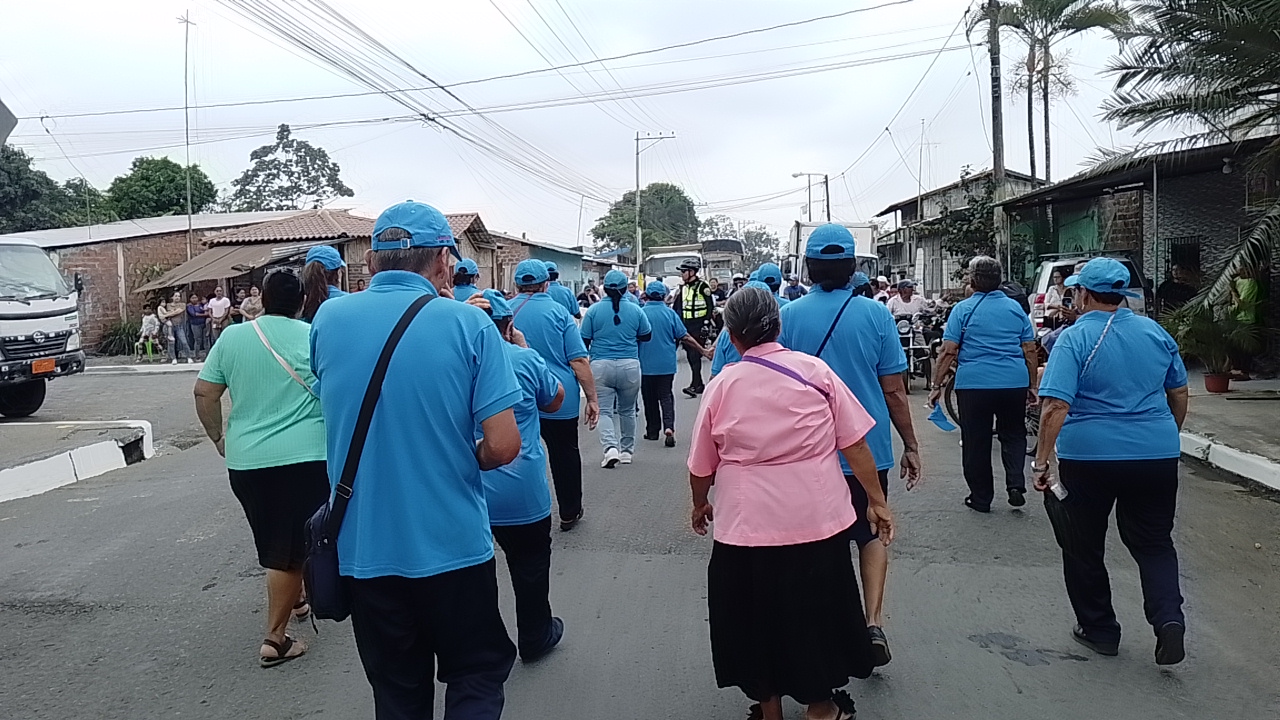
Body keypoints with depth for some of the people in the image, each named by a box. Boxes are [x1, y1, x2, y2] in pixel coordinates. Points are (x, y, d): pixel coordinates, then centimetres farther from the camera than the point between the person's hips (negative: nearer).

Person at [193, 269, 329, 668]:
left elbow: (204, 393, 6)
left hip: (245, 460, 4)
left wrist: (218, 437, 17)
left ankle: (293, 601, 40)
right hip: (304, 457, -4)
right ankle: (275, 639, 5)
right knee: (292, 549, 2)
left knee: (273, 543, 21)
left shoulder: (231, 337, 6)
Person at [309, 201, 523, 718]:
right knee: (477, 677, 18)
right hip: (453, 545, -3)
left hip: (363, 549, 3)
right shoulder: (468, 324, -13)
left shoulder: (328, 320, -3)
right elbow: (503, 446, -16)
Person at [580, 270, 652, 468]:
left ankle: (610, 447, -18)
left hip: (601, 366, -2)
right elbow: (647, 336, 13)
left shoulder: (593, 310, -2)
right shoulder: (635, 310, 1)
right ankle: (626, 451, 26)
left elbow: (584, 340, -1)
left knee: (604, 411, 2)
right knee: (627, 411, 16)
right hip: (630, 366, 2)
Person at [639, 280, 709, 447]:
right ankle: (668, 427, -12)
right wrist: (703, 351, 5)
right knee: (666, 396, 8)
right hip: (667, 363, 1)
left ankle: (653, 431, 19)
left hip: (647, 364, -1)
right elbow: (684, 337, -4)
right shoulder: (670, 313, -4)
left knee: (650, 398, 12)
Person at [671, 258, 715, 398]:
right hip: (686, 327, 7)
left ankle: (694, 385, -15)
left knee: (695, 356, -12)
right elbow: (677, 307, 18)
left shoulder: (702, 286, -7)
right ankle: (700, 384, 16)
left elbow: (710, 306, -8)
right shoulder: (682, 288, 14)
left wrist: (706, 323, -13)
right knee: (690, 356, 8)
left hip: (699, 327, -7)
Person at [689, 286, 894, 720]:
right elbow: (855, 444, -5)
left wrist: (700, 504, 23)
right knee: (815, 611, 19)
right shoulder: (815, 371, -5)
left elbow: (701, 467, 4)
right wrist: (876, 501, 5)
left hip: (748, 525, 0)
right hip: (819, 519, 1)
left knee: (759, 616, 17)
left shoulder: (721, 385, -4)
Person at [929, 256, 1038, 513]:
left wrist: (937, 386, -3)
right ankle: (1016, 485, 6)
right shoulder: (1016, 308, 8)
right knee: (1013, 435, 21)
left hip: (973, 384, -3)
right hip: (1015, 383, 3)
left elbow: (948, 352, -8)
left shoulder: (963, 309, -2)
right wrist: (1032, 385, 18)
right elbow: (1030, 351, 9)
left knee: (976, 443, 8)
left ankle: (981, 498, 15)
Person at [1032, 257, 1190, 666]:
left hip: (1088, 456, -4)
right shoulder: (1155, 332, 4)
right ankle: (1169, 618, -1)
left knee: (1083, 548, 13)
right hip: (1157, 455, 5)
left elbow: (1056, 406, -21)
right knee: (1154, 544, 18)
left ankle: (1099, 630, 23)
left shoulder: (1074, 339, -12)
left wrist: (1041, 462, -15)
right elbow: (1179, 393, 15)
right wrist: (1168, 437, 30)